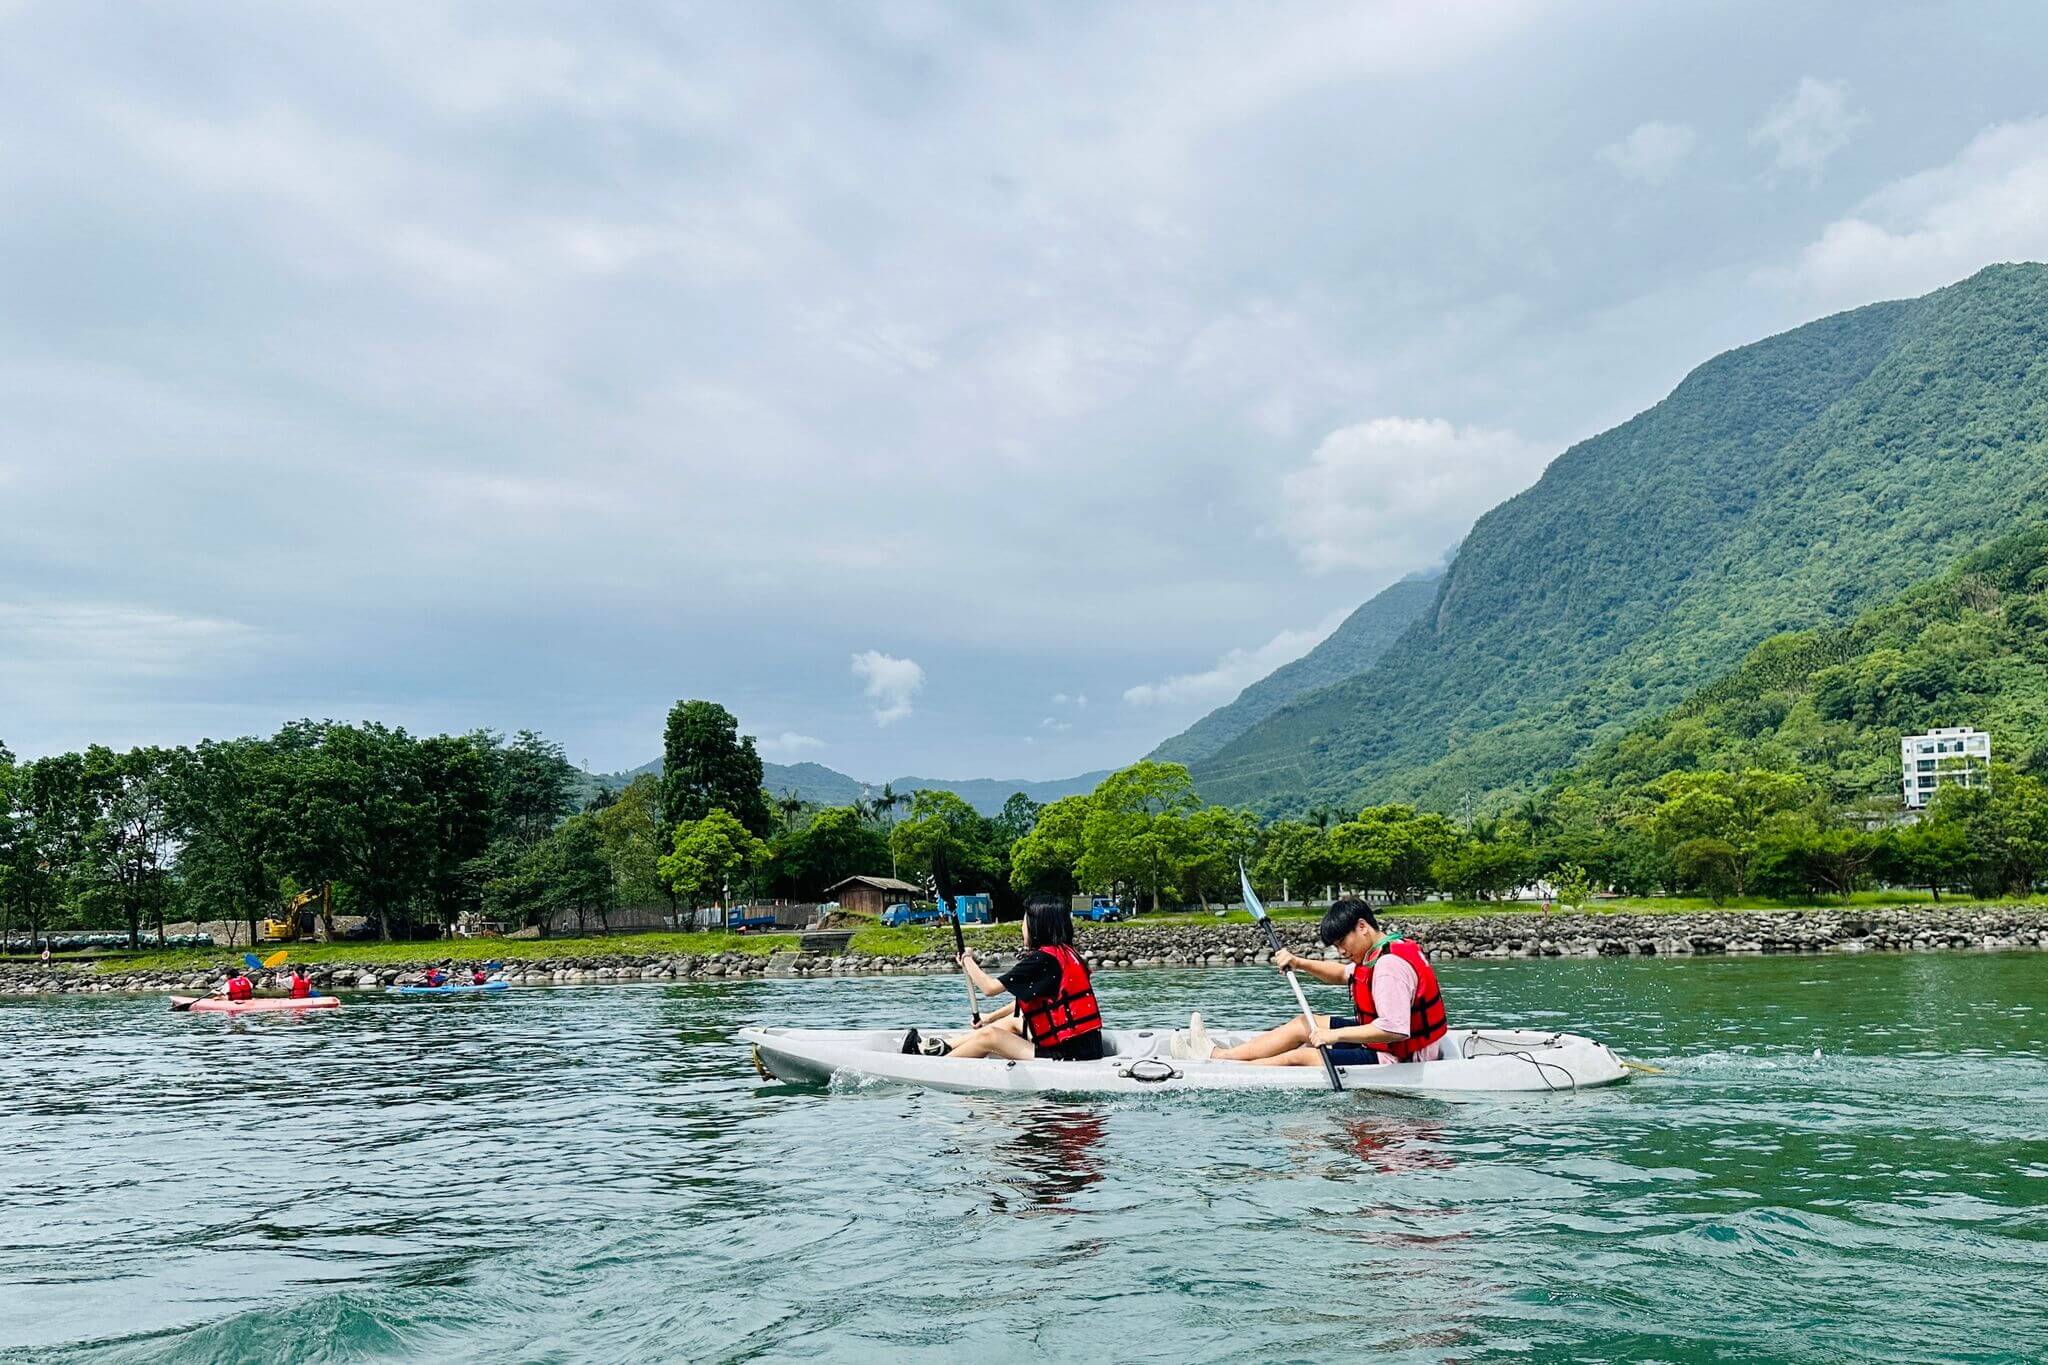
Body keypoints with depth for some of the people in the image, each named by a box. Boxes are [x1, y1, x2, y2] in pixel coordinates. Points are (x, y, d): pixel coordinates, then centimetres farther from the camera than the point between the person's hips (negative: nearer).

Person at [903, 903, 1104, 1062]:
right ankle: (943, 1049, 29)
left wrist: (968, 960, 6)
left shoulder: (1042, 958, -16)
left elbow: (989, 987, -13)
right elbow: (1026, 999, 24)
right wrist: (992, 1017, 34)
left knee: (988, 1036, 0)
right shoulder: (1065, 953, 12)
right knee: (1014, 1022, 24)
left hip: (1069, 1056, -9)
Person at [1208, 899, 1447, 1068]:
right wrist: (1299, 963, 6)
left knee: (1299, 1057, -12)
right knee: (1303, 1024, 13)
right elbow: (1342, 974, 22)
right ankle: (1222, 1055, 14)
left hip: (1394, 1060, -11)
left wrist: (1336, 1034, -29)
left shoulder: (1391, 964, -25)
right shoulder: (1385, 952, 8)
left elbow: (1395, 1029, -35)